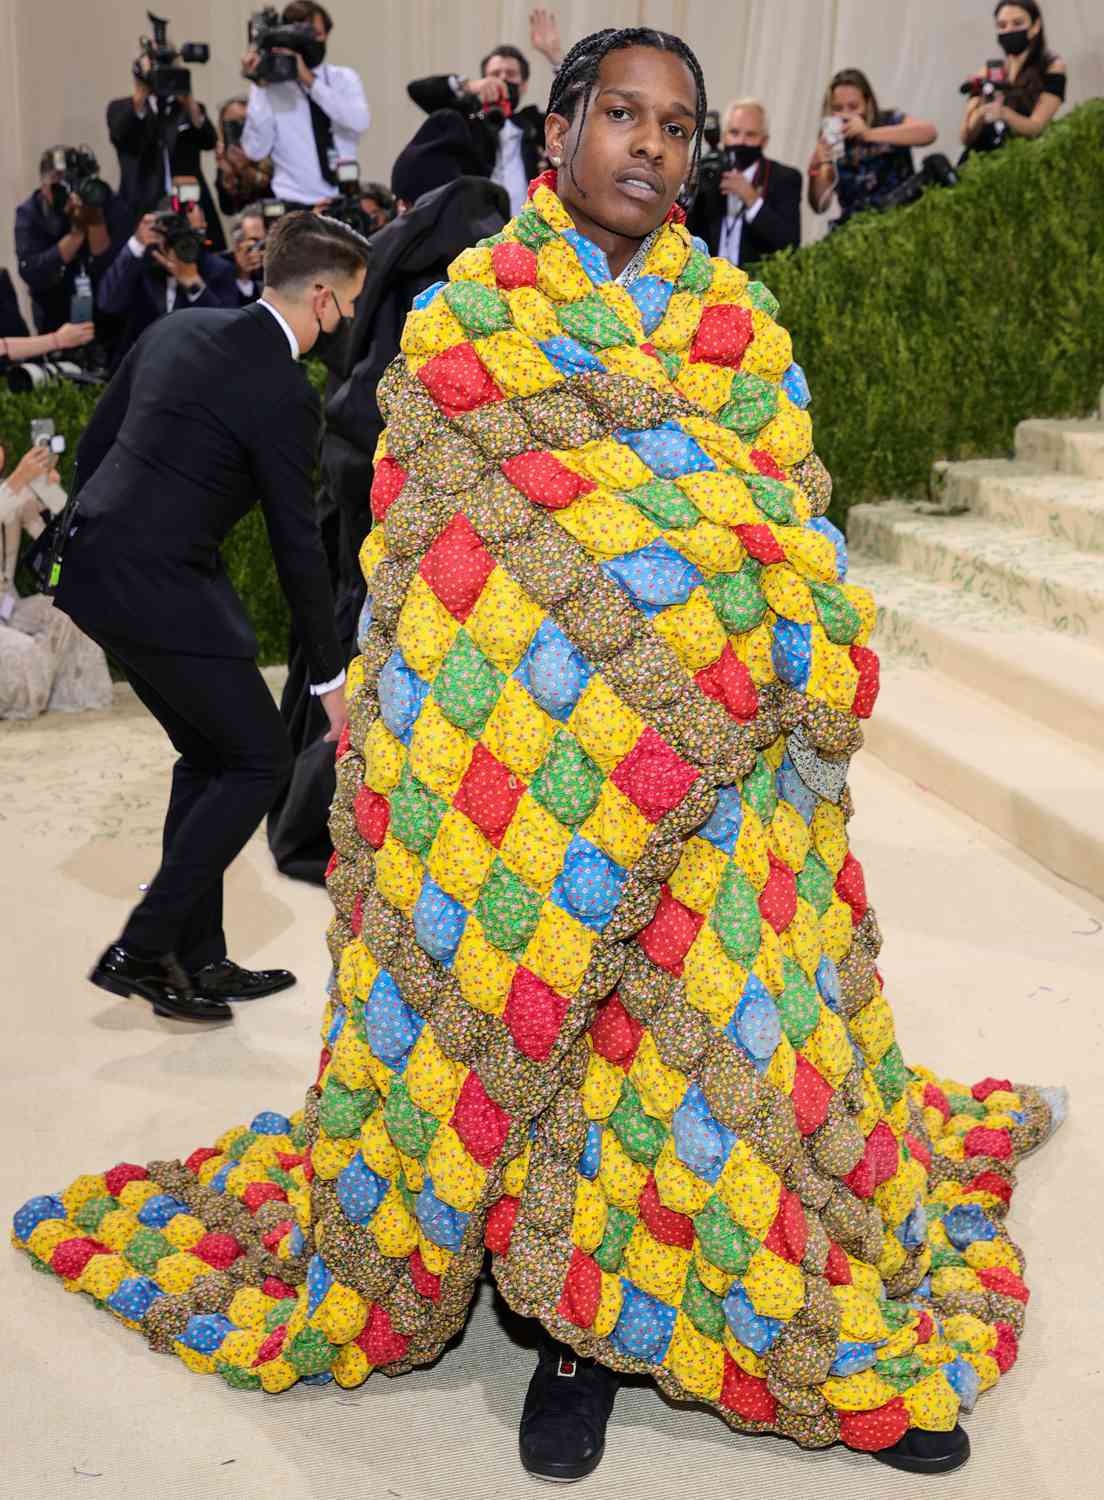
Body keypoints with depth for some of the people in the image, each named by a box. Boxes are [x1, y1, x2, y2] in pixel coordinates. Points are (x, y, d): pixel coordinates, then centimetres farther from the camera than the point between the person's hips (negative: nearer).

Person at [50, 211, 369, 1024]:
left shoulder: (177, 329, 10)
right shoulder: (285, 392, -14)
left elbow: (93, 442, 16)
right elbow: (297, 543, -11)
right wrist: (331, 676, -2)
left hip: (99, 567, 9)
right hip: (161, 591, -9)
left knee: (208, 757, 18)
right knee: (260, 760, 3)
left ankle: (199, 960, 23)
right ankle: (138, 949, 4)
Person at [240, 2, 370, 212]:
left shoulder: (345, 78, 10)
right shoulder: (269, 84, 4)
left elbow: (360, 122, -11)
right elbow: (255, 151, -8)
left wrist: (310, 80, -15)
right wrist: (260, 88, -12)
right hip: (296, 204, -2)